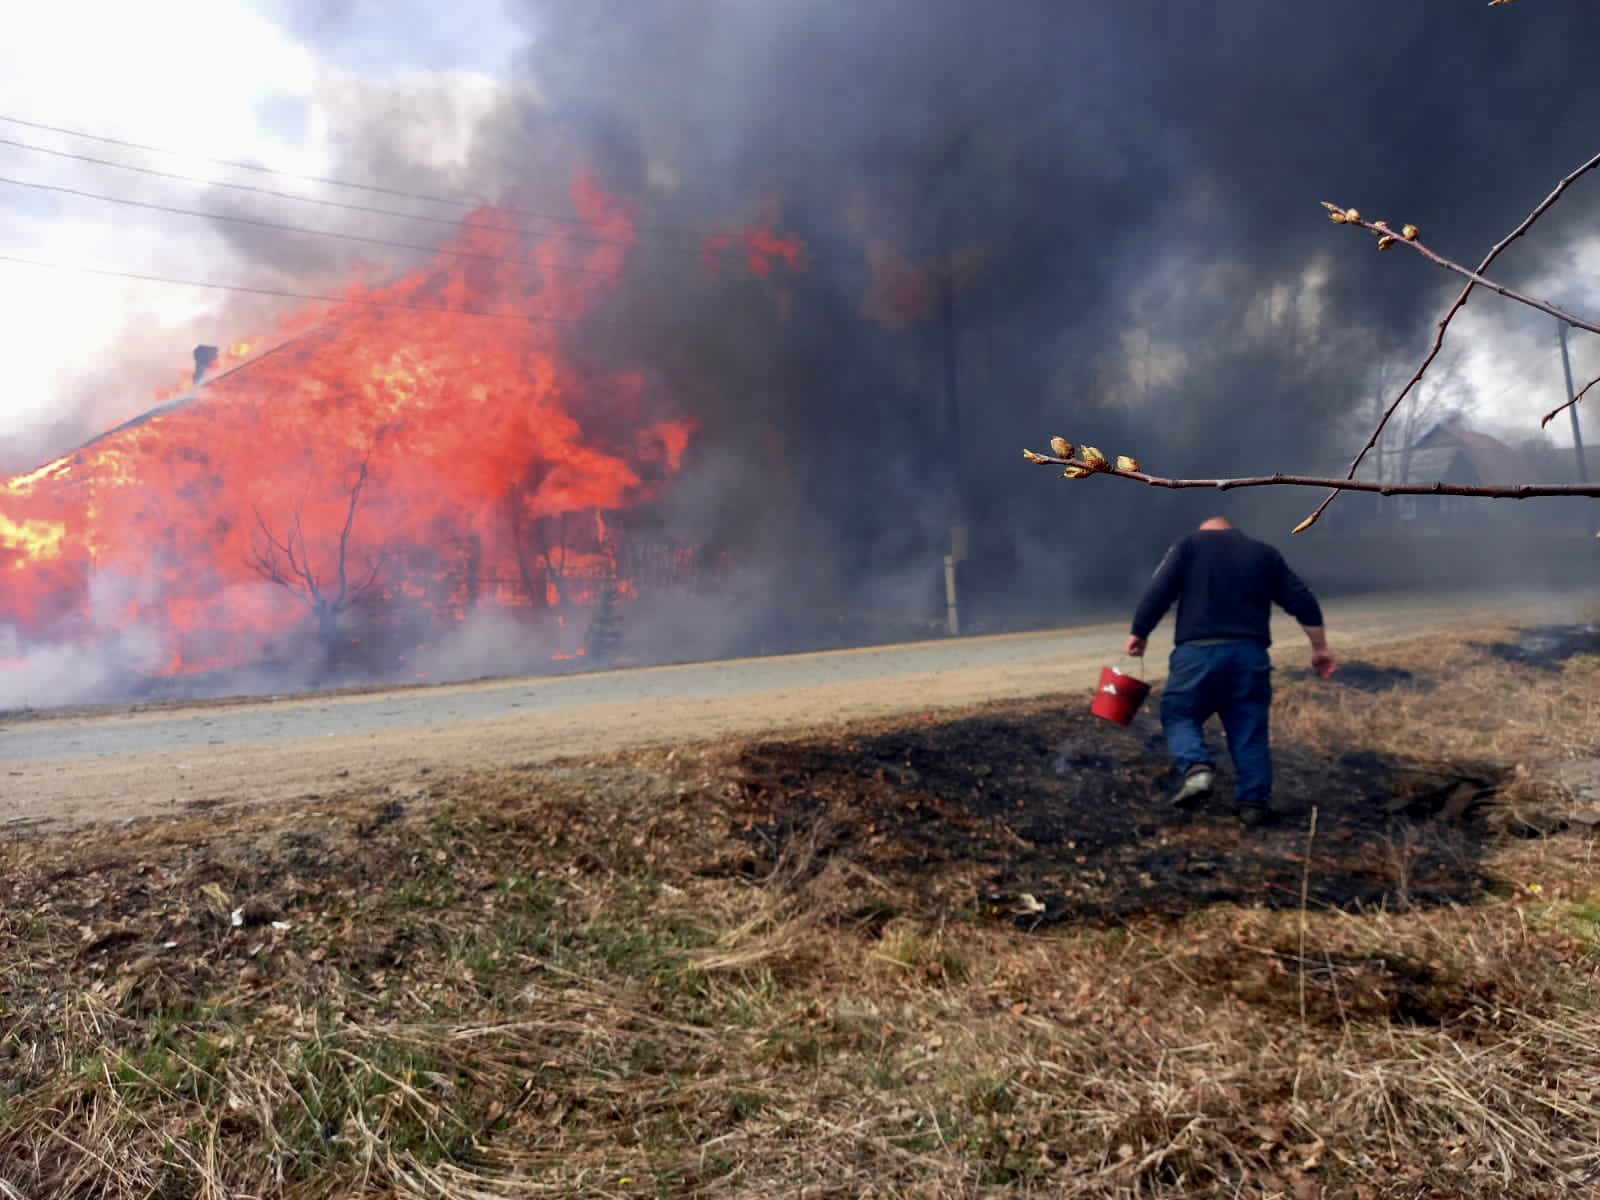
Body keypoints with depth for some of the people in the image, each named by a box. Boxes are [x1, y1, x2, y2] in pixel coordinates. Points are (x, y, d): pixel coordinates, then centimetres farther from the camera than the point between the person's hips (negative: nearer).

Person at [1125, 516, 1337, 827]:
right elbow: (1303, 602, 16)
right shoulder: (1265, 553, 21)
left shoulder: (1190, 544, 11)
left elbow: (1159, 591, -1)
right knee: (1249, 730, 11)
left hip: (1199, 651, -3)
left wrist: (1139, 633, 4)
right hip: (1250, 654, 3)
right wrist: (1320, 647, 21)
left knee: (1178, 714, 11)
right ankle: (1254, 802, 10)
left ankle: (1197, 768, -14)